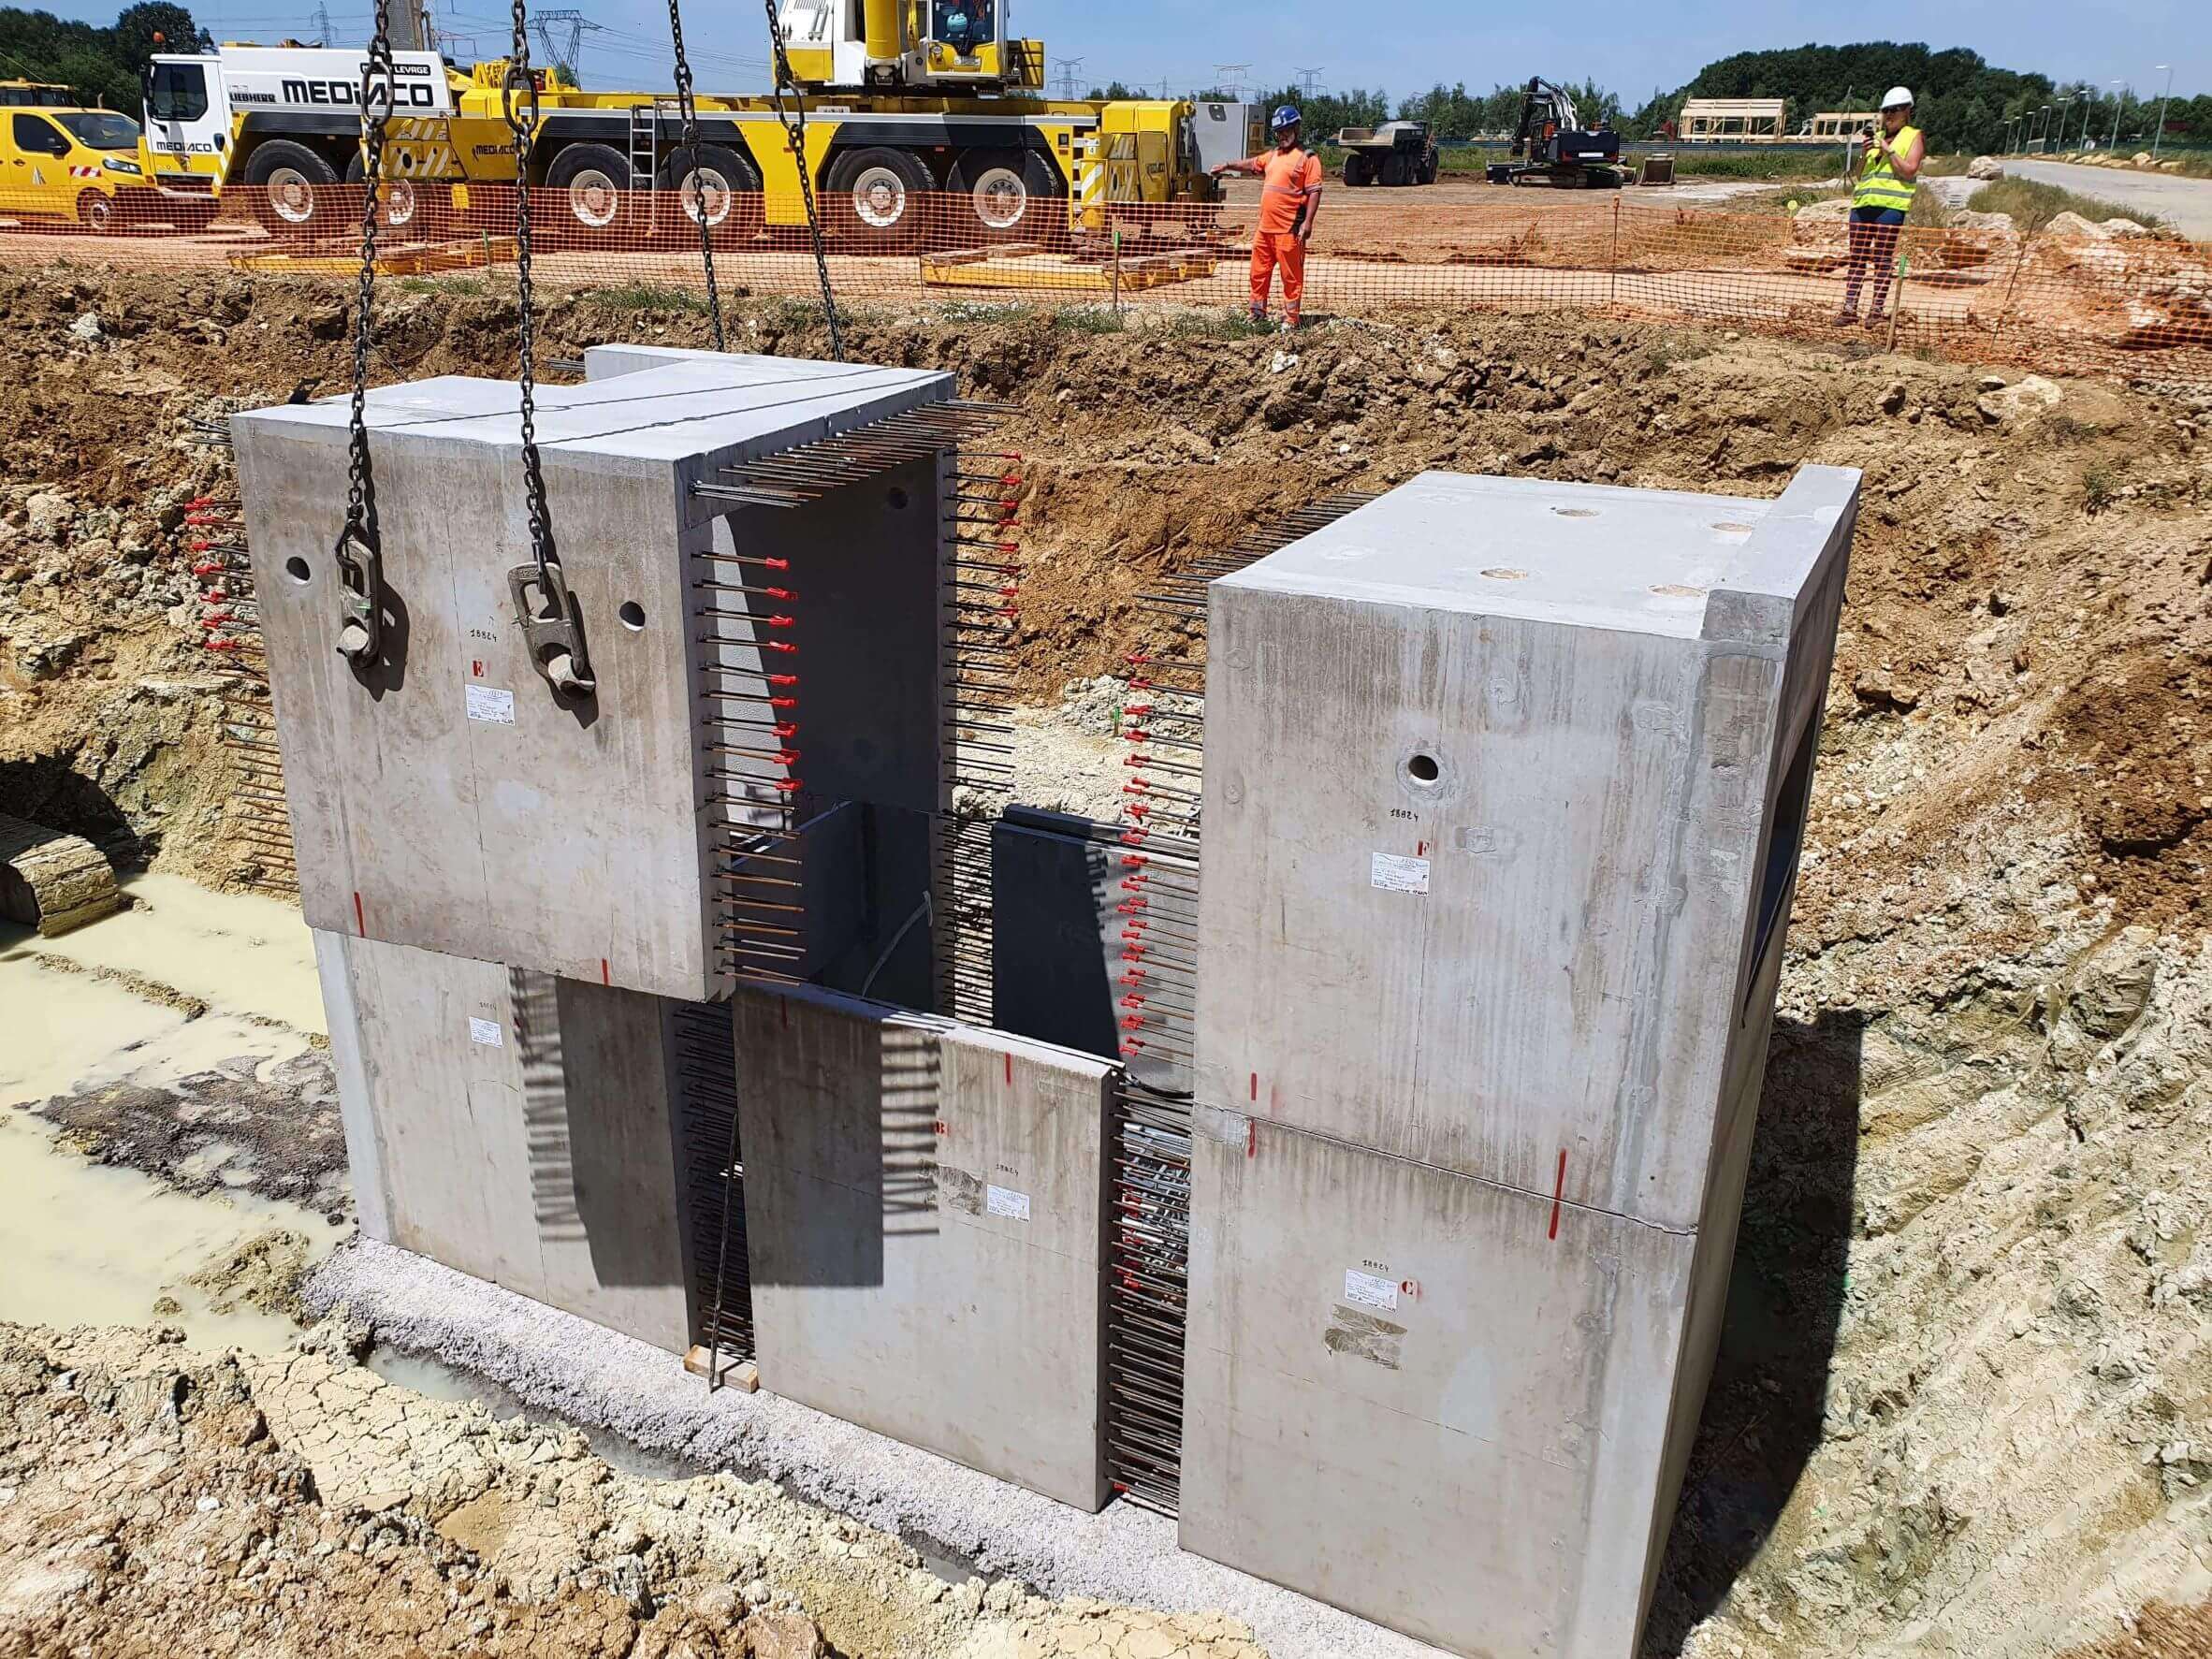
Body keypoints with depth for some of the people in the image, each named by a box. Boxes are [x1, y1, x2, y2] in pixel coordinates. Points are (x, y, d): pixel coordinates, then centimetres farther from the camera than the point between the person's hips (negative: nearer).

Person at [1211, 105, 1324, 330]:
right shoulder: (1273, 155, 17)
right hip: (1265, 227, 8)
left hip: (1289, 230, -8)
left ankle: (1290, 320, 2)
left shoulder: (1307, 157, -7)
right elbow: (1253, 164, 35)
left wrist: (1307, 222, -20)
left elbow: (1314, 191, -13)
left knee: (1291, 276, -3)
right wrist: (1228, 166, 30)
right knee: (1258, 272, 14)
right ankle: (1258, 314, 25)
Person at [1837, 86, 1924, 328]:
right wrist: (1865, 153, 3)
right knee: (1857, 257, 2)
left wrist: (1888, 150, -8)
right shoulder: (1877, 136, 22)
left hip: (1890, 206, -6)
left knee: (1883, 259, -5)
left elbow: (1909, 170, -6)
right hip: (1863, 203, 6)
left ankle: (1877, 310, -4)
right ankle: (1849, 308, 3)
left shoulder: (1913, 137, 7)